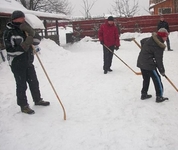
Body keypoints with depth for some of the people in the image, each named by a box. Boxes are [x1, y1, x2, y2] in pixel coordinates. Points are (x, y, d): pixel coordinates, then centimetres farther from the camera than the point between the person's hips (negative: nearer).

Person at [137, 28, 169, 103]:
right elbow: (159, 60, -15)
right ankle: (159, 97, 6)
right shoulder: (158, 46, -17)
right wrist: (162, 70, -4)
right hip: (149, 64, -9)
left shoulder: (150, 39, 7)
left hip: (141, 62, 9)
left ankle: (144, 94, 30)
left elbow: (142, 41, 27)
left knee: (146, 78, 22)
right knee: (157, 79, 3)